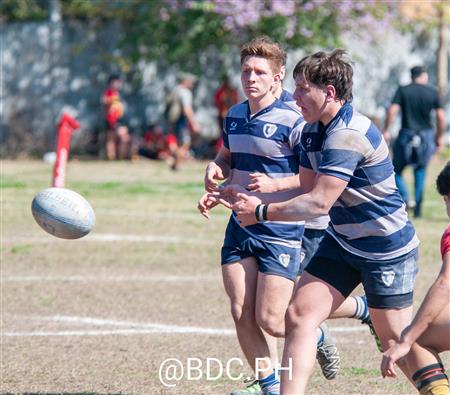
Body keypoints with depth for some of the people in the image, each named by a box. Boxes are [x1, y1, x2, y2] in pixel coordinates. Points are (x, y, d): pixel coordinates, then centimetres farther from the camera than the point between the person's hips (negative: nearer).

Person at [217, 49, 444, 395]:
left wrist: (261, 212, -19)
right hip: (342, 241, 9)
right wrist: (251, 199, -3)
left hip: (386, 248, -9)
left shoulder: (348, 135, -27)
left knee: (396, 340, 2)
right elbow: (308, 192, 8)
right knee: (300, 316, -6)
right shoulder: (313, 131, 3)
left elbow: (318, 203, -29)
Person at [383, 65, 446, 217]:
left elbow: (392, 111, -12)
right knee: (421, 171, 16)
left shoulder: (402, 91, 0)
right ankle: (418, 208, 11)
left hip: (406, 135, -2)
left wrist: (386, 131, -2)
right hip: (426, 135, 2)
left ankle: (405, 198, -16)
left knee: (396, 171, 8)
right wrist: (439, 136, 12)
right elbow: (441, 117, 0)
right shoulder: (432, 92, 3)